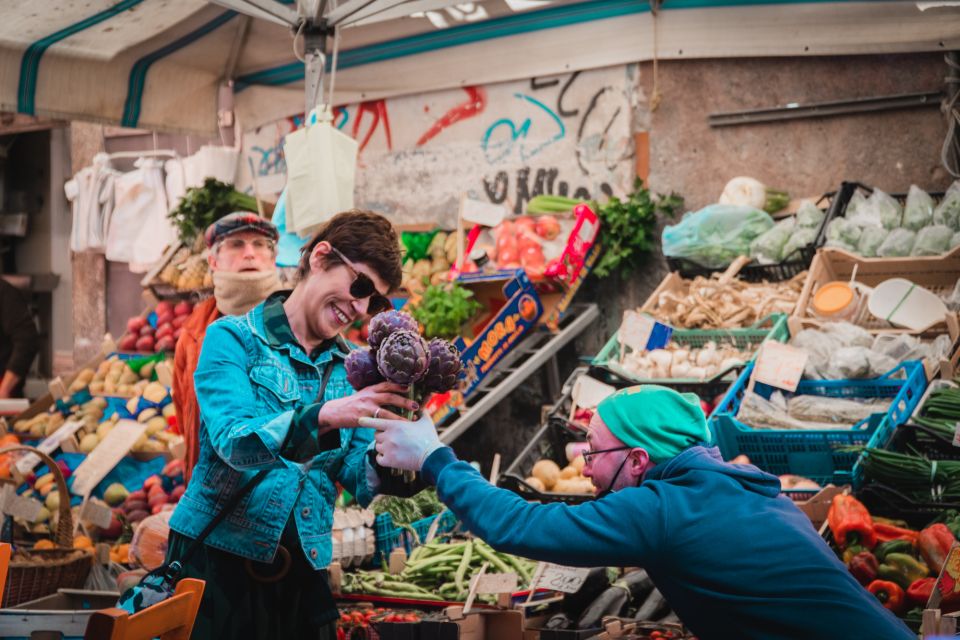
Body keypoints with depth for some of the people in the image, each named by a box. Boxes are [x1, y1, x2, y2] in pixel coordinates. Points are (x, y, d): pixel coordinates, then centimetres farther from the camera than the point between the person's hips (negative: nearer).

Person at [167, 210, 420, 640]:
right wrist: (324, 416, -37)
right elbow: (234, 442, -22)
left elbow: (361, 481, 1)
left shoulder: (350, 370, 8)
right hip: (218, 563, -5)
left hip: (303, 574, 5)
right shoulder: (233, 340, -6)